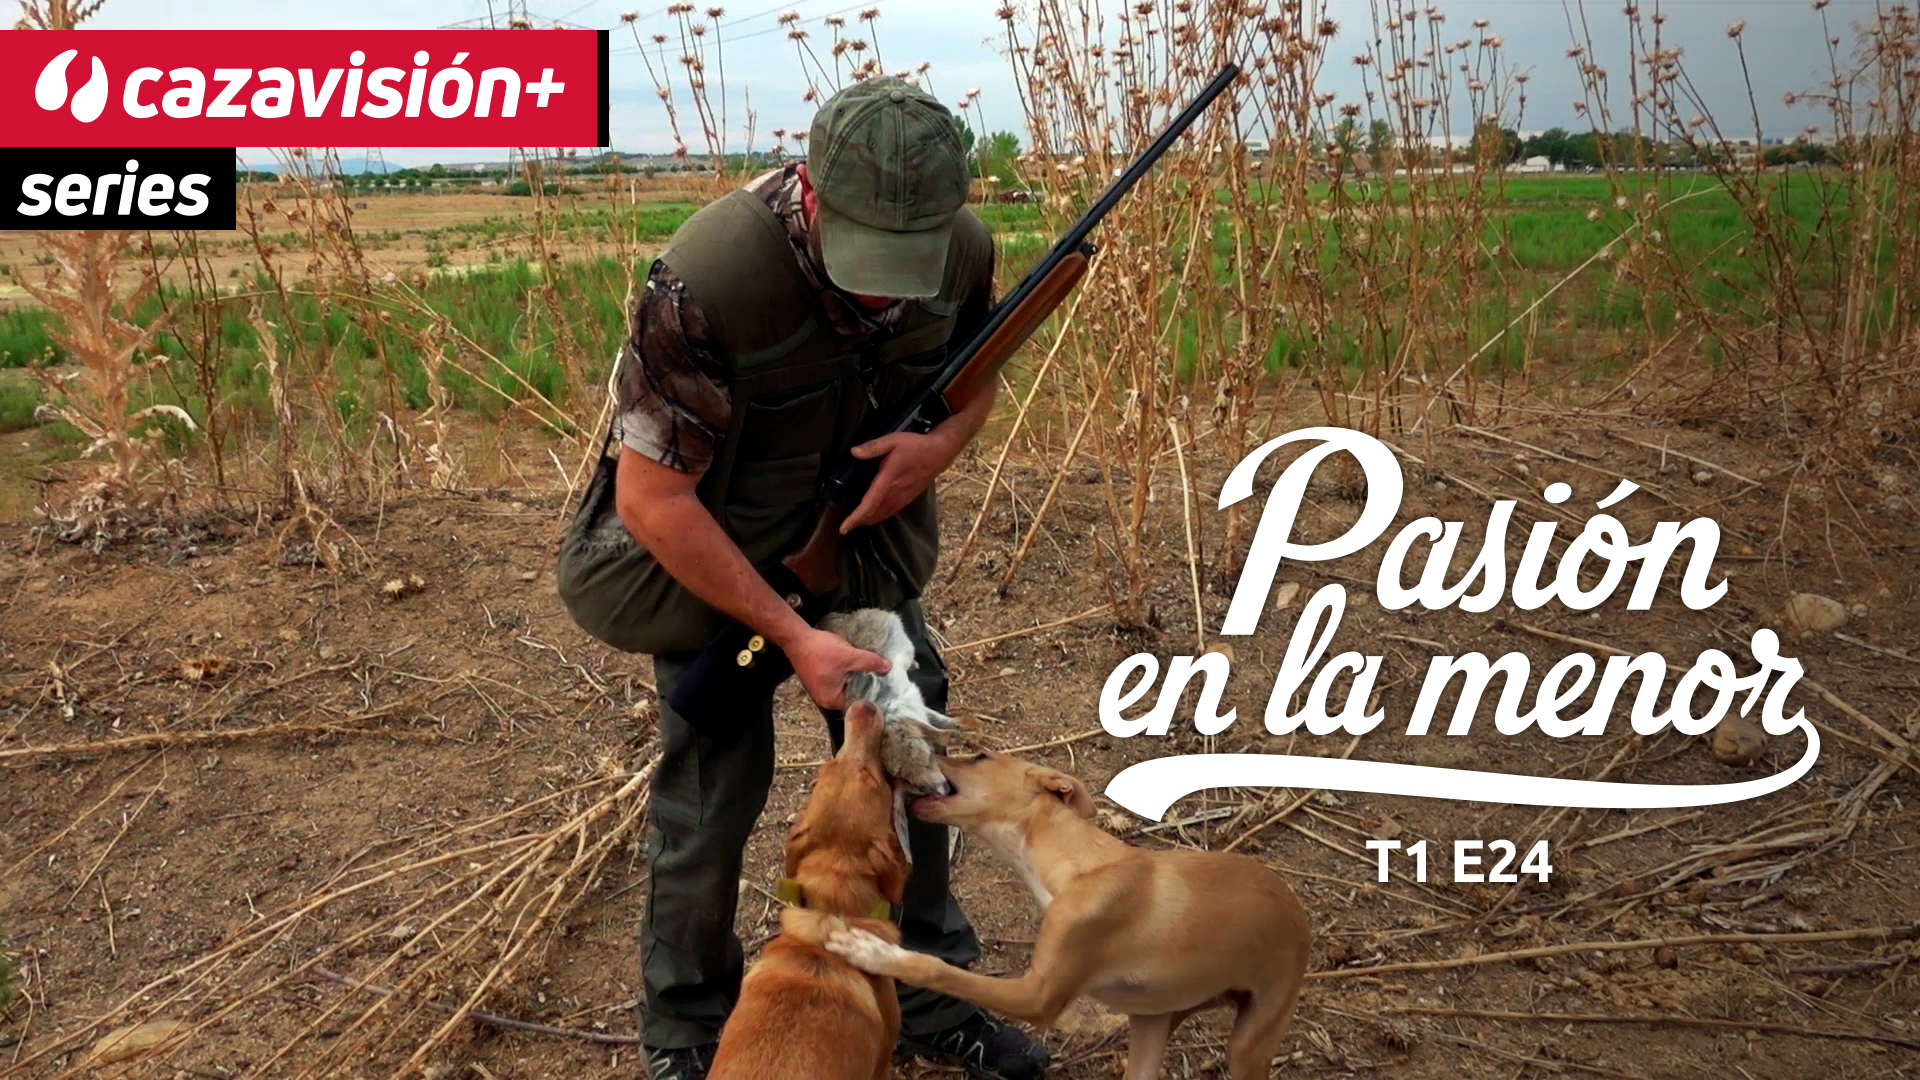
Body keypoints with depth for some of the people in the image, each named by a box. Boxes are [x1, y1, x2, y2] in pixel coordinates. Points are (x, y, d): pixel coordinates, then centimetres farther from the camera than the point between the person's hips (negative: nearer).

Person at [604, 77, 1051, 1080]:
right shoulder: (706, 281, -35)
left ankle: (929, 997, 32)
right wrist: (792, 636, -27)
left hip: (867, 539, 5)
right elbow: (650, 498, -28)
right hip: (713, 552, -4)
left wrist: (940, 443, -20)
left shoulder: (963, 248, -19)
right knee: (709, 796, 3)